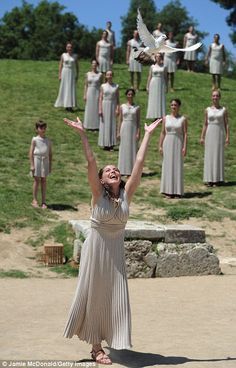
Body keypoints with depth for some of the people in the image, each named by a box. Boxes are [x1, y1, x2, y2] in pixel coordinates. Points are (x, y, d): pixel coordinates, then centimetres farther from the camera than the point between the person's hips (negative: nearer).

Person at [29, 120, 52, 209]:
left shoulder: (48, 141, 8)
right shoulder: (35, 140, -2)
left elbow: (50, 154, 12)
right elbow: (31, 152, -3)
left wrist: (50, 165, 10)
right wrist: (32, 165, -9)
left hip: (45, 161, 3)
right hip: (37, 160, -3)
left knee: (44, 181, 6)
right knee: (37, 180, 1)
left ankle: (43, 201, 9)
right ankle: (34, 200, 11)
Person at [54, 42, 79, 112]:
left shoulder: (75, 56, 4)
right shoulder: (63, 55, 2)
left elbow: (77, 66, 8)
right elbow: (60, 65, 4)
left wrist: (77, 75, 2)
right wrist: (60, 75, -1)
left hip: (72, 73, 1)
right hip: (65, 73, -1)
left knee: (72, 89, -1)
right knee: (64, 89, 0)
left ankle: (70, 105, 1)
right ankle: (66, 105, 5)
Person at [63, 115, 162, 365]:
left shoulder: (126, 194, -2)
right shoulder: (98, 195, -9)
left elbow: (139, 162, -4)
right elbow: (91, 162, -18)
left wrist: (148, 134, -4)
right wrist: (82, 135, -24)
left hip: (116, 251, 3)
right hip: (95, 248, -3)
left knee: (115, 297, 3)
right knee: (93, 295, 5)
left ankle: (98, 346, 16)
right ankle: (95, 346, 20)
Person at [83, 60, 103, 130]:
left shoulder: (100, 74, 0)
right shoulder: (88, 74, 4)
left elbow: (101, 85, 1)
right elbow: (86, 85, 6)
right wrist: (85, 95, 1)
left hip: (97, 92, -1)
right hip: (89, 92, 1)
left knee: (96, 109, 1)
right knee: (89, 109, 5)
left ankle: (96, 126, 7)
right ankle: (89, 125, 12)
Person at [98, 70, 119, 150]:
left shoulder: (116, 86, 3)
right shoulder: (103, 86, 3)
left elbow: (117, 98, 2)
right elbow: (100, 98, 1)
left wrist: (117, 108, -9)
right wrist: (100, 109, -7)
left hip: (113, 106, 0)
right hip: (105, 106, 0)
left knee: (112, 125, 1)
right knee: (105, 125, 1)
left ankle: (111, 144, 6)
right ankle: (105, 144, 7)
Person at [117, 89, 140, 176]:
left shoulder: (137, 107, 3)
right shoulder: (122, 106, 5)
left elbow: (138, 121, 1)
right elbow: (120, 120, 7)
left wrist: (138, 133, -6)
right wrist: (119, 132, 1)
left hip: (133, 129, -1)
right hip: (124, 129, 1)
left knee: (133, 149, 0)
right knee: (124, 149, 3)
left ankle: (132, 170, 5)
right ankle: (123, 170, 9)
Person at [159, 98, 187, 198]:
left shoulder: (183, 119, 1)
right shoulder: (166, 118, 6)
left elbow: (185, 134, -3)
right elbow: (163, 133, 7)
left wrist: (184, 147, -11)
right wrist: (160, 146, 1)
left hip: (178, 144, -2)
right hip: (167, 144, 2)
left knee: (178, 166, 1)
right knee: (168, 166, 3)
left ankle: (177, 191, 8)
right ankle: (168, 191, 7)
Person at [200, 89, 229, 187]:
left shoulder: (224, 110, 2)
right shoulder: (208, 110, 5)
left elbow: (226, 124, 1)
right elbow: (205, 124, 7)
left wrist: (227, 137, -7)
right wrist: (202, 137, 2)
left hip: (220, 134, -1)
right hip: (210, 135, 1)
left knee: (219, 156, 1)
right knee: (209, 156, 0)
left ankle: (218, 178, 8)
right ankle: (209, 179, 4)